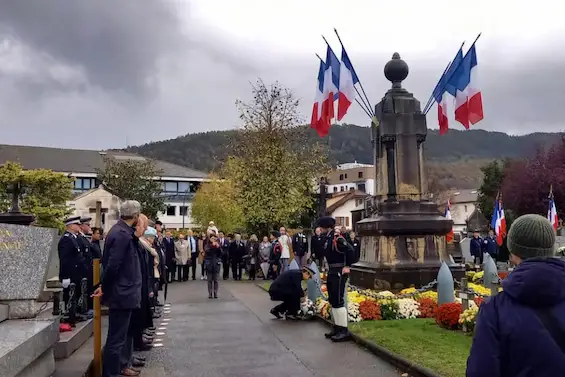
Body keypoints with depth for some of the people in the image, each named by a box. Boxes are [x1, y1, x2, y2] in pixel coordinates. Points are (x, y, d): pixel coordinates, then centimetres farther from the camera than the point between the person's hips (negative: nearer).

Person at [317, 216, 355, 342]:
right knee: (332, 301, 14)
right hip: (331, 272, 10)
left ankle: (344, 331, -1)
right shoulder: (328, 238, 11)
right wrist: (329, 268, 15)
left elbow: (350, 250, -26)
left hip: (339, 273, -10)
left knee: (338, 301, -7)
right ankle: (337, 327, 24)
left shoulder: (337, 238, -18)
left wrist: (347, 266, -21)